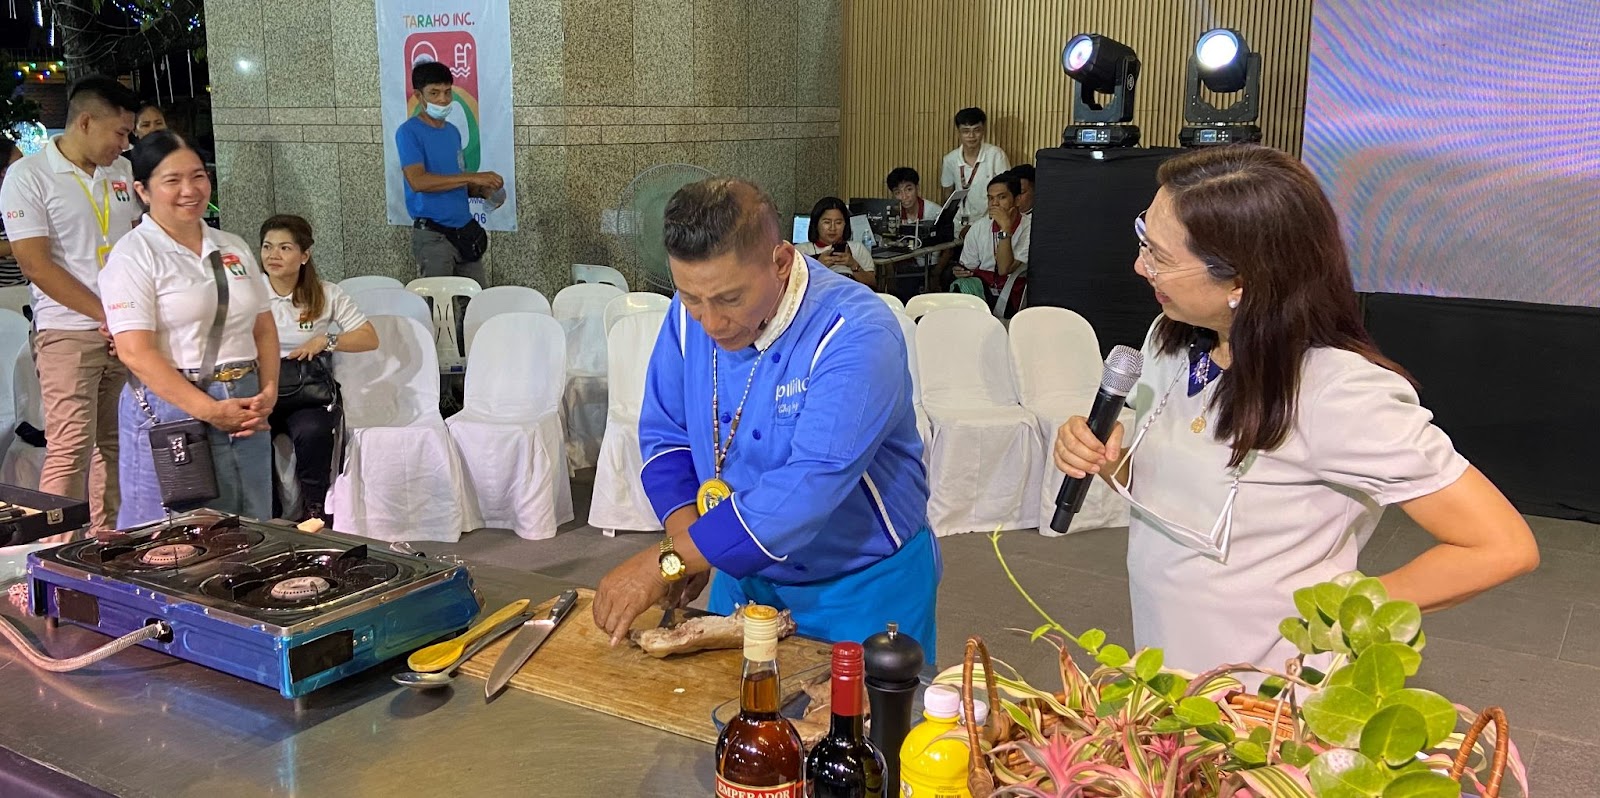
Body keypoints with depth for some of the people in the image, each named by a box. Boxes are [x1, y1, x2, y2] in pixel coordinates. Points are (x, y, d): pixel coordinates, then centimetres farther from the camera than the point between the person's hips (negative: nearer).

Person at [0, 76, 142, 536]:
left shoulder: (122, 171, 11)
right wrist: (107, 315, -12)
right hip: (69, 333, -5)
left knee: (113, 444, 10)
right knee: (71, 447, -10)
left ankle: (106, 539, 19)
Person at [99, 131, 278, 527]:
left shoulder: (233, 247, 14)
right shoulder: (133, 255, -4)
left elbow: (264, 329, 15)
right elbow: (136, 352, -13)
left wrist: (269, 391, -3)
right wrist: (210, 410, -18)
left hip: (245, 408, 6)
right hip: (171, 408, -6)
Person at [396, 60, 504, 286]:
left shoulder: (453, 131, 14)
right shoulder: (409, 132, -8)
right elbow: (417, 181, -22)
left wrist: (481, 190, 1)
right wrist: (473, 177, -23)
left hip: (465, 230, 7)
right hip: (432, 236, -6)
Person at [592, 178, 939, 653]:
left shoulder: (856, 336, -29)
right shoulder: (690, 315, -9)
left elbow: (809, 489, -36)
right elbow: (665, 434, 0)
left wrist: (667, 562, -34)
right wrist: (688, 540, -18)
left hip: (864, 591, -5)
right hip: (745, 574, 5)